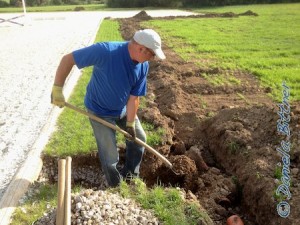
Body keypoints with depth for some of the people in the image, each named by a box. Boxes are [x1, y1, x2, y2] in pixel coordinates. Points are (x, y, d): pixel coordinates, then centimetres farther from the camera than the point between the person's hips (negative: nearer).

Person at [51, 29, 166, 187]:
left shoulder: (143, 66, -15)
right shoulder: (105, 51, -34)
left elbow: (134, 97, -10)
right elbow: (68, 59, -28)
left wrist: (130, 124, -9)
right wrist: (57, 89, -30)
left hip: (123, 109, 6)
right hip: (100, 112, -5)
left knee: (139, 138, 15)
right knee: (110, 157, 0)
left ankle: (131, 175, 39)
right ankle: (116, 187, 30)